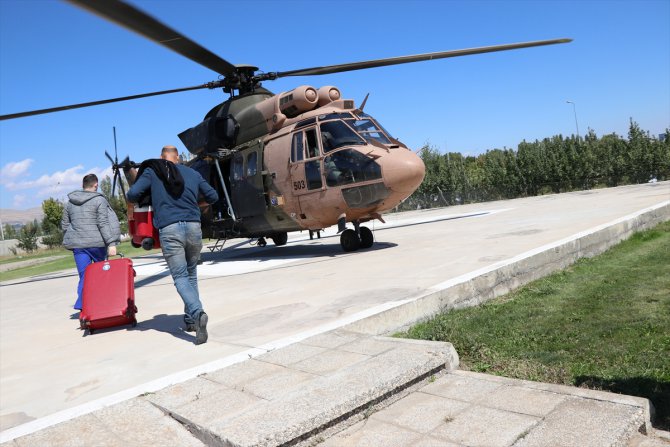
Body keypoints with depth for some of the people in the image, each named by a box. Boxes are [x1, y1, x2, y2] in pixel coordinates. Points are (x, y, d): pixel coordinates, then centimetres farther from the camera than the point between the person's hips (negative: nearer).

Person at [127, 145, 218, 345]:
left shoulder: (152, 172, 9)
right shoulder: (193, 173, 17)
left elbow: (132, 195, -1)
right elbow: (213, 196, 21)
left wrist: (146, 200, 21)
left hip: (169, 229, -3)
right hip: (193, 227, 3)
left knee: (180, 277, 0)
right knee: (191, 274, 18)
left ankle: (196, 312, -24)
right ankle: (190, 319, 20)